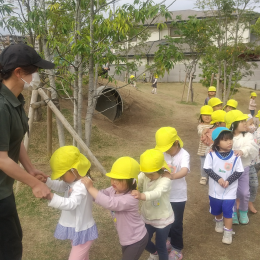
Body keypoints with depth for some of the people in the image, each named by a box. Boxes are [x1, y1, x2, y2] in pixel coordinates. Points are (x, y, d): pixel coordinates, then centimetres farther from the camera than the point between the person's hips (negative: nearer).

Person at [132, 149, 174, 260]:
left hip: (162, 219, -5)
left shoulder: (165, 180, -31)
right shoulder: (144, 175, -13)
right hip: (147, 217, 6)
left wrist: (142, 195, -70)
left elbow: (157, 192, -50)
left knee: (160, 246, 11)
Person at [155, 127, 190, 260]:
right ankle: (169, 239, 48)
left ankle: (177, 249, 27)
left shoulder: (184, 155, -23)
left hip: (178, 196, -5)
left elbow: (185, 170, -42)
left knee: (176, 223, 6)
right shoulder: (163, 152, -5)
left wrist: (174, 176, -61)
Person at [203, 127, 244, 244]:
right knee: (216, 210, 22)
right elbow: (207, 169, -12)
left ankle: (228, 232, 21)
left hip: (230, 191, -1)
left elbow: (239, 171, -10)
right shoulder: (211, 155, -14)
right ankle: (219, 221, 52)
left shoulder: (235, 156, -13)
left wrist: (228, 181, -21)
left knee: (227, 211, 2)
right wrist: (218, 178, -23)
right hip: (215, 190, 2)